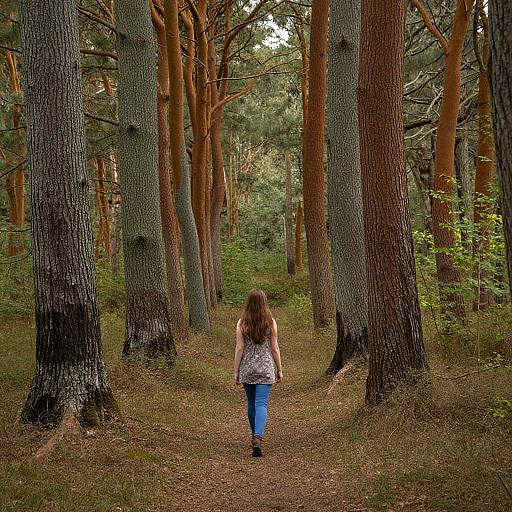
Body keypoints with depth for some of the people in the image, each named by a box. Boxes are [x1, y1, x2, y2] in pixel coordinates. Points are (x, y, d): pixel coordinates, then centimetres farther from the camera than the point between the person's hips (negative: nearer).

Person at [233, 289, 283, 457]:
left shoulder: (242, 323, -5)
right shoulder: (271, 323, -5)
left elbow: (239, 349, -5)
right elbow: (274, 348, -2)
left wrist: (236, 372, 2)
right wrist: (279, 370, 8)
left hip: (247, 369, 1)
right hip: (266, 368, -1)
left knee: (251, 403, 18)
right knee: (261, 404, -5)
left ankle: (255, 435, 32)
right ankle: (257, 438, -23)